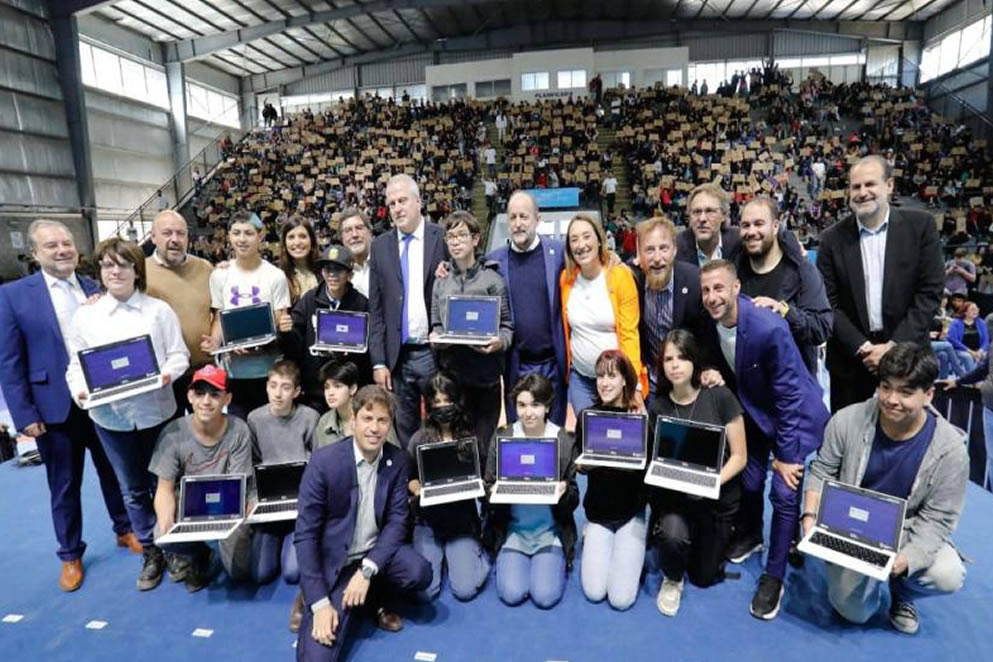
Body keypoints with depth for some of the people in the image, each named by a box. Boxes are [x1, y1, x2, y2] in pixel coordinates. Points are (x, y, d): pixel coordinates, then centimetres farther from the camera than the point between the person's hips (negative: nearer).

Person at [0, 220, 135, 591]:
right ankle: (70, 555, 30)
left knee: (114, 472, 16)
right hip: (55, 406, -2)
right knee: (64, 486, 13)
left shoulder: (96, 290, 2)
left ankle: (125, 530, 37)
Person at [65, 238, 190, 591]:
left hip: (156, 411, -1)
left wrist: (168, 373, -22)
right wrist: (80, 390, -16)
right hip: (110, 415, 2)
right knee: (132, 489, 13)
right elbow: (76, 365, 4)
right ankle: (150, 552, 29)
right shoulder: (85, 315, 2)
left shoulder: (159, 309, -2)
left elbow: (179, 354, -1)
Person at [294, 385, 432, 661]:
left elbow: (397, 520, -5)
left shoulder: (397, 460, -6)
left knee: (420, 572, -26)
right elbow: (305, 535, -15)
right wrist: (320, 602, -19)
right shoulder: (324, 461, -18)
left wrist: (367, 570, -20)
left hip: (376, 553, 4)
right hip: (333, 561, -3)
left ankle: (374, 593, 7)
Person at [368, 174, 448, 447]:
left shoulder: (443, 239, 0)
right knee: (404, 433, 10)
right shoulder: (380, 245, 8)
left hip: (435, 353, -2)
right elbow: (375, 307, 6)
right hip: (397, 357, 2)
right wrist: (378, 361, 1)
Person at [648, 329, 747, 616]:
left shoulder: (720, 397, -16)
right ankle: (672, 580, 3)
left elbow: (739, 456, -11)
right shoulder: (657, 406, -9)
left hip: (718, 497, 0)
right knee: (673, 535, -33)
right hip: (674, 494, 0)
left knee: (704, 577, 13)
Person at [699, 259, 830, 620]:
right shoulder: (711, 321, -15)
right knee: (748, 479, 12)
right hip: (753, 410, 6)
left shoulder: (770, 328, -35)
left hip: (793, 413, -5)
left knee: (784, 493, -7)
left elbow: (788, 395, -26)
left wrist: (785, 453, -20)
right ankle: (749, 534, 43)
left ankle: (773, 578, 10)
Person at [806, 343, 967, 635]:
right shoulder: (847, 420, -19)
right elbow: (822, 471, -5)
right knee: (855, 612, -5)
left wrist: (906, 558, -29)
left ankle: (901, 593, 10)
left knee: (948, 576, -26)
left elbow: (936, 518, -14)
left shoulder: (950, 449, -19)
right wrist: (810, 517, -19)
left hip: (907, 532, 1)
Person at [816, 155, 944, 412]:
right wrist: (862, 348, -12)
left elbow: (930, 291, -5)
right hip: (850, 359, 0)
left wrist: (895, 345, -12)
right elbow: (829, 302, -3)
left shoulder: (920, 225, -2)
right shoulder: (833, 238, -1)